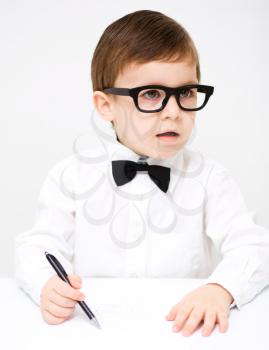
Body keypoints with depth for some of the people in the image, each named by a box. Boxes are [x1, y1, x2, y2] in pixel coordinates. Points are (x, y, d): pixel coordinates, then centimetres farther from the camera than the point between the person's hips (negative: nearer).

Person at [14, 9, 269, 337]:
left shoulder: (208, 178, 1)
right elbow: (38, 245, -1)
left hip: (187, 330, 0)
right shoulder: (71, 176, 0)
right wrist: (47, 285, -23)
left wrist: (221, 288, -25)